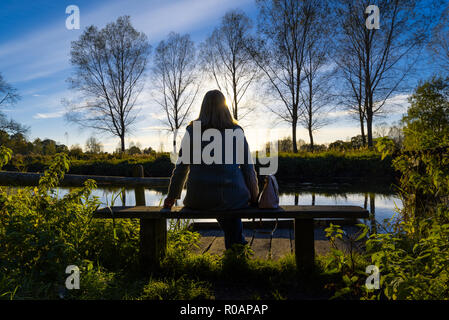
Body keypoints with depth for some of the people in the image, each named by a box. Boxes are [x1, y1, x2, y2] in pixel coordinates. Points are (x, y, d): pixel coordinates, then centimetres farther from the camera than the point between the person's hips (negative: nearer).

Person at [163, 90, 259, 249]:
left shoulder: (192, 130, 2)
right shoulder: (237, 131, 1)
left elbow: (181, 167, 3)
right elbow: (248, 167, 2)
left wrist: (171, 197, 13)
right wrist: (254, 197, 13)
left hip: (198, 200, 1)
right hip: (233, 199, -1)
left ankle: (236, 242, 47)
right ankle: (236, 240, 42)